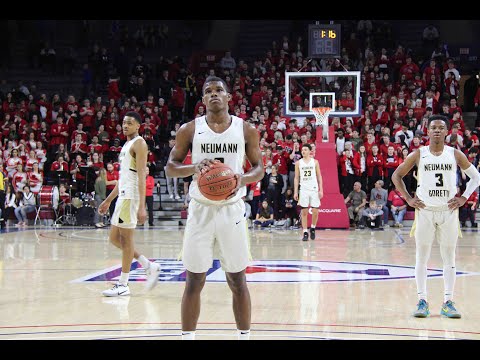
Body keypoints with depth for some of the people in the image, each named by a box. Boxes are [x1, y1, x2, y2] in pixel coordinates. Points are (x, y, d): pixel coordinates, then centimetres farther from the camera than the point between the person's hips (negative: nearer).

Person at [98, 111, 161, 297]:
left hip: (131, 196, -10)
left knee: (126, 239, -4)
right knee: (115, 238, 11)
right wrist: (108, 200, 26)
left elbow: (141, 177, -18)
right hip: (123, 195, 10)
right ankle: (149, 266, 16)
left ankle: (123, 285, 2)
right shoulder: (126, 145, 20)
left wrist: (141, 207, -24)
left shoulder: (139, 143, -9)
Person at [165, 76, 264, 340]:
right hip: (201, 210, 0)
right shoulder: (189, 130, 1)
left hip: (232, 210, 0)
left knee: (237, 281, 6)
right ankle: (187, 337, 14)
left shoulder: (246, 130, 2)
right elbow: (170, 167, 3)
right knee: (194, 281, 3)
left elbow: (259, 167, 8)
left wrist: (244, 178, -15)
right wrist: (194, 168, -18)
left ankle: (245, 336, 17)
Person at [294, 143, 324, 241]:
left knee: (315, 211, -3)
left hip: (314, 189, 0)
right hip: (303, 189, 0)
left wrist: (321, 190, -3)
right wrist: (295, 192, 0)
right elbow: (296, 178, 7)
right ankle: (305, 233, 3)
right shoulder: (298, 163, 6)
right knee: (304, 212, -1)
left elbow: (319, 176, 5)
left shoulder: (315, 162, 4)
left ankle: (313, 228, 21)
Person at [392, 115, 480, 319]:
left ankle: (448, 302, 9)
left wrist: (463, 198, -1)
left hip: (449, 211, 1)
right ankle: (422, 301, 7)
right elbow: (396, 175, 7)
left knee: (449, 257, 4)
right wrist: (408, 199, -1)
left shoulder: (455, 154, 3)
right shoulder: (418, 154, 1)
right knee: (422, 257, 1)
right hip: (425, 210, -1)